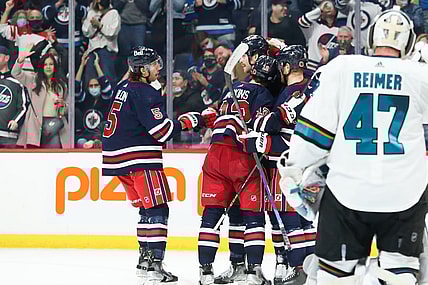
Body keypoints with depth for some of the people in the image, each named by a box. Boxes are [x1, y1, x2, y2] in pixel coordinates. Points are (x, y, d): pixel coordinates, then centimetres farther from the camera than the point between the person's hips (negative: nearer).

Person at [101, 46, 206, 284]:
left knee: (146, 209, 17)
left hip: (120, 158, 10)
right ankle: (154, 264, -18)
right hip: (139, 159, -10)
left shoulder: (124, 88, 15)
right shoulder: (144, 93, -15)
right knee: (157, 210, -10)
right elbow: (161, 130, -19)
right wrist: (188, 121, -8)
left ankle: (145, 260, 18)